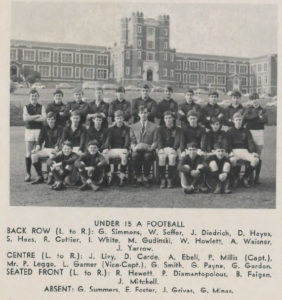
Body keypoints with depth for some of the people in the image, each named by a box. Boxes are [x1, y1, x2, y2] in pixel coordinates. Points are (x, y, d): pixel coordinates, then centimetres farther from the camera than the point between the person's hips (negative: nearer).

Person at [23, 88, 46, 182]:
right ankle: (28, 174, 4)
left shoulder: (41, 107, 8)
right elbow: (25, 118, -7)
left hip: (39, 130, -1)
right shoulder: (26, 107, 10)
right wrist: (37, 116, -8)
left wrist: (31, 118, -8)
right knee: (28, 154, -1)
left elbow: (43, 118, -9)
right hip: (29, 131, 1)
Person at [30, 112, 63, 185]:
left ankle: (51, 177, -24)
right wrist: (37, 148, -15)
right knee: (34, 155, -18)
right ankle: (40, 177, -10)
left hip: (55, 149, -5)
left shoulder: (59, 128, -1)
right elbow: (40, 138, 3)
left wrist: (56, 149, -29)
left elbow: (59, 140, -12)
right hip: (46, 149, 5)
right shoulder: (44, 128, 12)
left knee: (52, 155, -38)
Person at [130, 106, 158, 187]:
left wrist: (151, 148, -14)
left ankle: (146, 179, -20)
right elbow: (132, 141, 12)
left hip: (148, 150, -1)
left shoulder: (154, 126, 14)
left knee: (148, 156, -37)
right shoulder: (134, 126, 19)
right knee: (134, 156, -35)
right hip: (137, 150, 1)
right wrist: (134, 148, -9)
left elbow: (155, 141, 6)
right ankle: (138, 179, -19)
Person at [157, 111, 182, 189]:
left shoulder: (177, 129, 14)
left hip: (172, 149, -1)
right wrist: (161, 149, -19)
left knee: (172, 157, -36)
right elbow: (159, 140, 2)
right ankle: (162, 180, -26)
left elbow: (177, 140, -1)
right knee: (161, 157, -34)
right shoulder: (160, 129, 17)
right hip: (163, 149, 1)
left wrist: (173, 149, -21)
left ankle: (170, 180, -27)